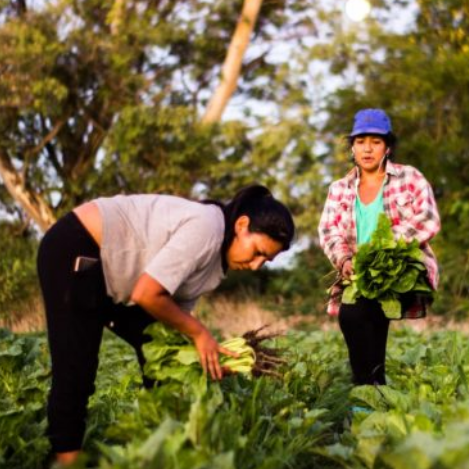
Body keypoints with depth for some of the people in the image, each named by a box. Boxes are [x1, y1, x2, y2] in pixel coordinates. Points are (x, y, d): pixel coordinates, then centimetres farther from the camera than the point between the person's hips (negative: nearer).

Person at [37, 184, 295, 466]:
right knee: (75, 371, -13)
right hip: (75, 250, -10)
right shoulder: (206, 227, -25)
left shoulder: (217, 255, 4)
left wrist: (214, 356, -9)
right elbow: (146, 295, -27)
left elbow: (173, 310, 3)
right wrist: (199, 333, -14)